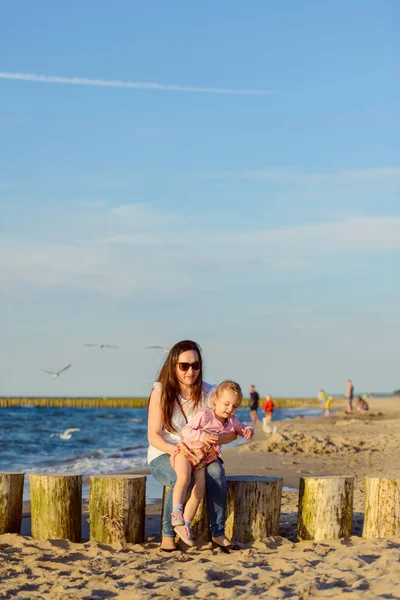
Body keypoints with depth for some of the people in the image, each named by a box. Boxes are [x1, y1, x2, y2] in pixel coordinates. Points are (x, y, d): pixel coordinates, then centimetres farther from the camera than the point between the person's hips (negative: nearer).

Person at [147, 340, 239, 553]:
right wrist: (175, 451, -32)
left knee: (216, 471, -32)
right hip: (163, 456, -3)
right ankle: (168, 534, -21)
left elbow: (232, 432, -6)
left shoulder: (208, 393, -3)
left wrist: (215, 437, -30)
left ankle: (218, 532, -22)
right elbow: (153, 436, -13)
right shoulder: (161, 391, -11)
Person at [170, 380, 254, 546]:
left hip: (202, 460, 6)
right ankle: (176, 511, -42)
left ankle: (184, 525, 1)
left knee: (199, 492, -7)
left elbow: (241, 429, 23)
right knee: (184, 477, -35)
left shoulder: (232, 422, 6)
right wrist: (202, 436, -30)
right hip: (186, 451, -6)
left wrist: (248, 431, -2)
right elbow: (186, 430, -15)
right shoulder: (204, 416, -14)